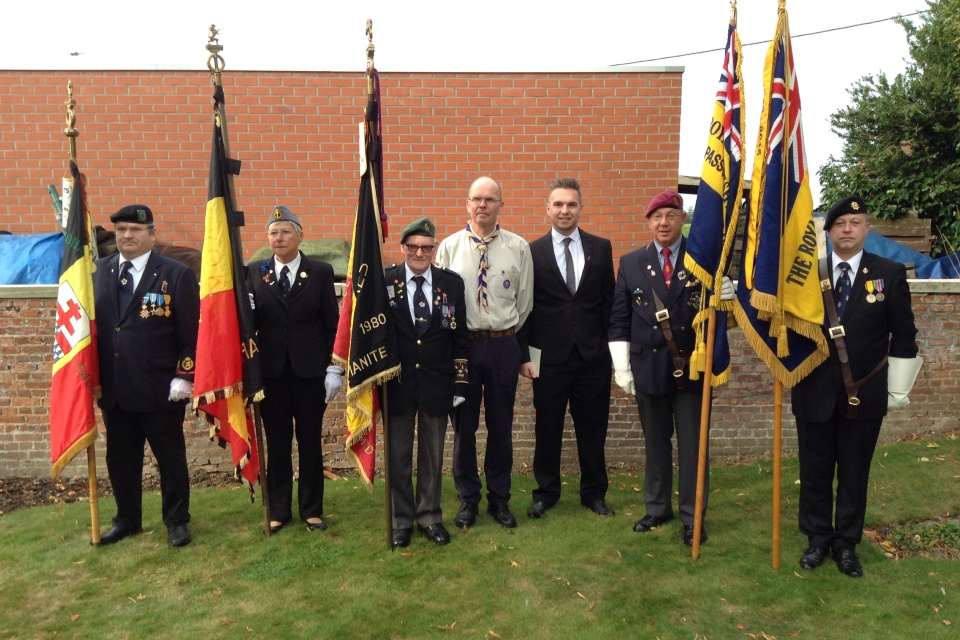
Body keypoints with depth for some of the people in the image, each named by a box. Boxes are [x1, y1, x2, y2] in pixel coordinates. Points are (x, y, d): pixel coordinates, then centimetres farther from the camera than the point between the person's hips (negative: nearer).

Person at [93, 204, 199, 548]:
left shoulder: (177, 274, -6)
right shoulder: (98, 272, 8)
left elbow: (190, 332, -8)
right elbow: (89, 322, 12)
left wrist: (184, 376, -13)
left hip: (160, 388, -4)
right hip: (113, 389, 5)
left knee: (170, 457, 8)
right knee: (120, 459, 15)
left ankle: (176, 521, 23)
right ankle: (127, 520, 33)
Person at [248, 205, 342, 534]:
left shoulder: (321, 272, 0)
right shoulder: (254, 272, 4)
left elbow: (332, 324, -1)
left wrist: (334, 368, -5)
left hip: (310, 370, -1)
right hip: (271, 370, 1)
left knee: (310, 442, 8)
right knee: (277, 443, 10)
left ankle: (312, 510, 22)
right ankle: (278, 511, 24)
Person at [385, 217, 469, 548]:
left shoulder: (452, 283, 0)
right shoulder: (385, 282, -4)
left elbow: (460, 336, 2)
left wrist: (460, 383, 0)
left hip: (437, 383, 1)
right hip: (397, 382, -1)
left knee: (432, 454, 13)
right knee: (398, 455, 11)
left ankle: (429, 516, 29)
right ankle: (402, 519, 26)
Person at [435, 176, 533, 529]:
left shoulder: (518, 247, 1)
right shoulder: (449, 246, 1)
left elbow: (525, 302, 5)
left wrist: (519, 348, 8)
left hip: (504, 345, 0)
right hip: (462, 344, 0)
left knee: (501, 426, 10)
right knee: (464, 425, 9)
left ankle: (499, 499, 28)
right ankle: (468, 499, 27)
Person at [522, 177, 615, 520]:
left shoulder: (601, 248, 5)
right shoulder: (533, 251, 0)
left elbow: (609, 300, 7)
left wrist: (609, 343, 2)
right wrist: (528, 351, -3)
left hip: (593, 355, 2)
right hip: (550, 356, -1)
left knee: (592, 428, 11)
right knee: (548, 428, 10)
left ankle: (594, 492, 28)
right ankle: (546, 492, 27)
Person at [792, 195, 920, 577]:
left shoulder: (890, 273, 1)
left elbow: (904, 335, 2)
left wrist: (897, 389, 1)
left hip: (865, 394, 0)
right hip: (814, 392, 1)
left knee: (854, 474, 10)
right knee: (815, 471, 10)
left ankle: (847, 544, 26)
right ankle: (817, 540, 27)